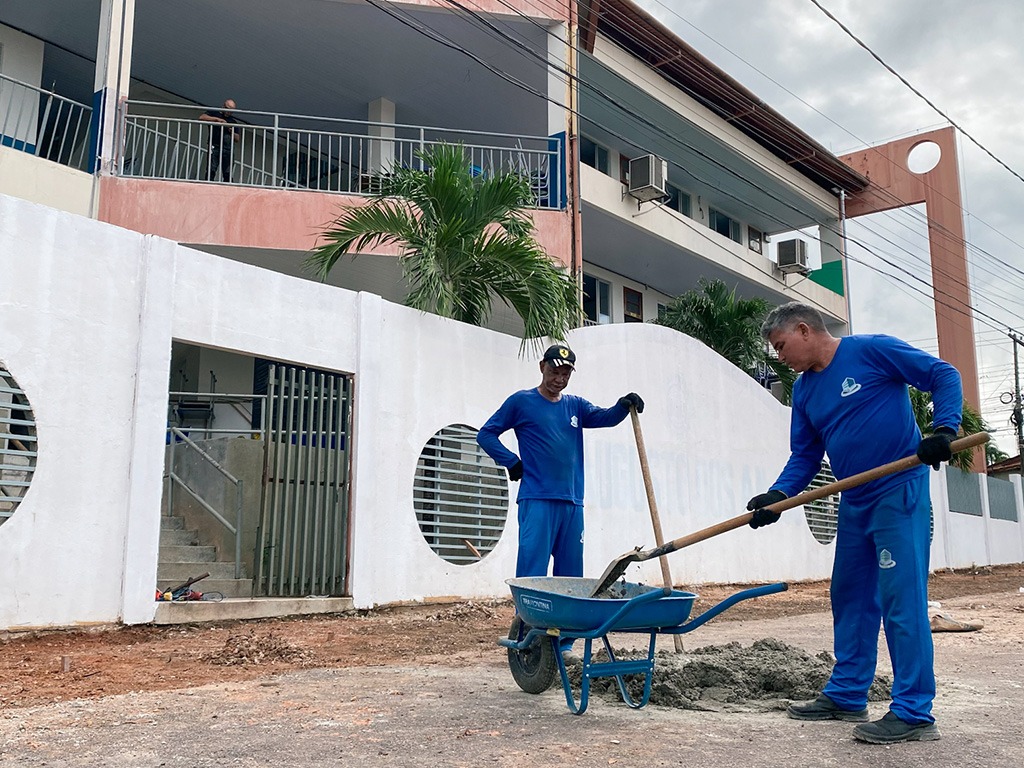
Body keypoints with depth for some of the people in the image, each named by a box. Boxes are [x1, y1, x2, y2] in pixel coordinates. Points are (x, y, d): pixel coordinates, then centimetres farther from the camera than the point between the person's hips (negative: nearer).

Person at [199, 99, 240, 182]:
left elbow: (237, 138, 19)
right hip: (215, 146, -3)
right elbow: (202, 117, -4)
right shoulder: (214, 113, 15)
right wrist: (217, 119, -11)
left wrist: (232, 132, -2)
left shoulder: (233, 121, 23)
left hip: (228, 149, 3)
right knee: (211, 170, -13)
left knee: (227, 173, -5)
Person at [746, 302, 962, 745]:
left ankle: (914, 712, -3)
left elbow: (943, 376, -6)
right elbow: (805, 456, 11)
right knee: (851, 597, 12)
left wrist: (944, 429, -21)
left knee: (902, 597, -9)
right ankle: (846, 696, 23)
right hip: (854, 502, 8)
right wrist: (777, 496, -5)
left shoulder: (871, 351, -8)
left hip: (900, 492, -8)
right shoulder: (804, 390, 12)